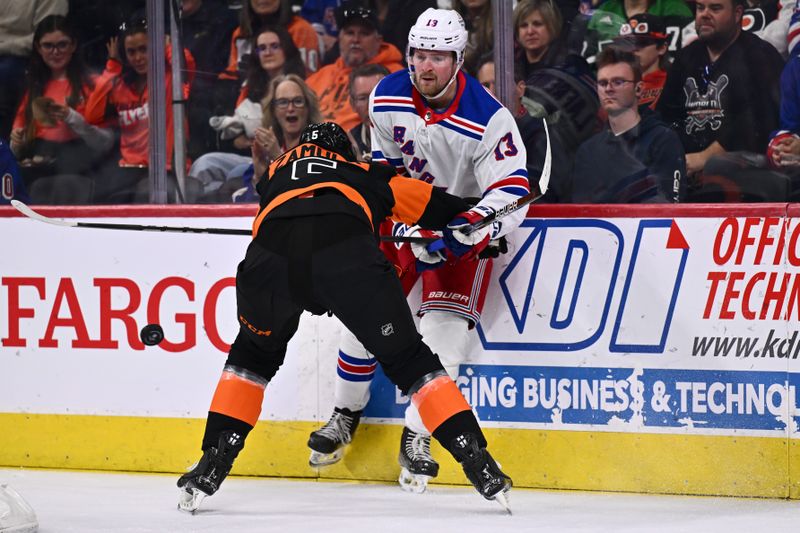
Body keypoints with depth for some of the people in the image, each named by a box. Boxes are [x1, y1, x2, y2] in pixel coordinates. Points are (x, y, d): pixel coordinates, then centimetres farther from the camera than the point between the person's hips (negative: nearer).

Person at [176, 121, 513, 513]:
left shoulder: (277, 172, 43)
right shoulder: (366, 174, 38)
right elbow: (431, 203, 34)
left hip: (271, 253, 1)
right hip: (346, 251, -1)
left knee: (254, 354, 29)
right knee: (407, 359, 12)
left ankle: (213, 464, 20)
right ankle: (476, 460, 3)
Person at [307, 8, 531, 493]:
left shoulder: (489, 119, -27)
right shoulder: (388, 98, -13)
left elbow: (511, 194, -30)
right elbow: (385, 157, 4)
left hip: (465, 220, -4)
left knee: (445, 327, -15)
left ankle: (417, 440, -6)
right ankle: (346, 416, 21)